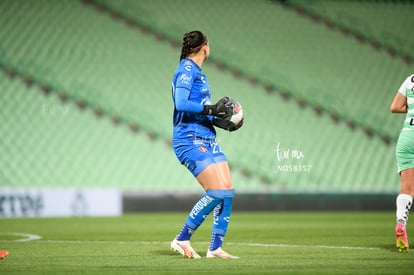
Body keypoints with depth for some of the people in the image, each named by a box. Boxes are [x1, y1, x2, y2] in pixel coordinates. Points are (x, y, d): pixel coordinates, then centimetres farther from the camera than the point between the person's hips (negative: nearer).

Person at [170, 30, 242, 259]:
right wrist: (211, 109, -24)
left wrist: (222, 121, 13)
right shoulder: (187, 69, -9)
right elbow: (181, 104, -21)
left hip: (206, 138, 10)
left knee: (228, 190, 1)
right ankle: (182, 240, -8)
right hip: (190, 140, -10)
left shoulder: (196, 71, 19)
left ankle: (215, 248, 3)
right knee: (217, 192, -17)